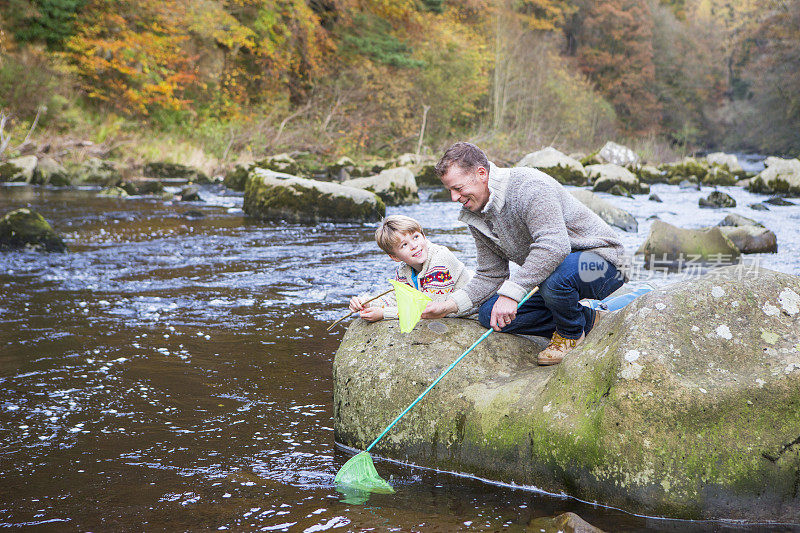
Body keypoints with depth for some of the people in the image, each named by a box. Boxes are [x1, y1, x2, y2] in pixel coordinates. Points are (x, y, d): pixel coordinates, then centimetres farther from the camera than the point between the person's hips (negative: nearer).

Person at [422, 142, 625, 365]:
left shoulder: (529, 185, -26)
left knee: (553, 278, -41)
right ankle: (588, 321, 4)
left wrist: (511, 292, -44)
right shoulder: (477, 217, 2)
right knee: (489, 315, -6)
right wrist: (450, 305, -10)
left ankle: (571, 333, -5)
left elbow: (554, 246, -39)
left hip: (599, 260, -8)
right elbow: (491, 277, 5)